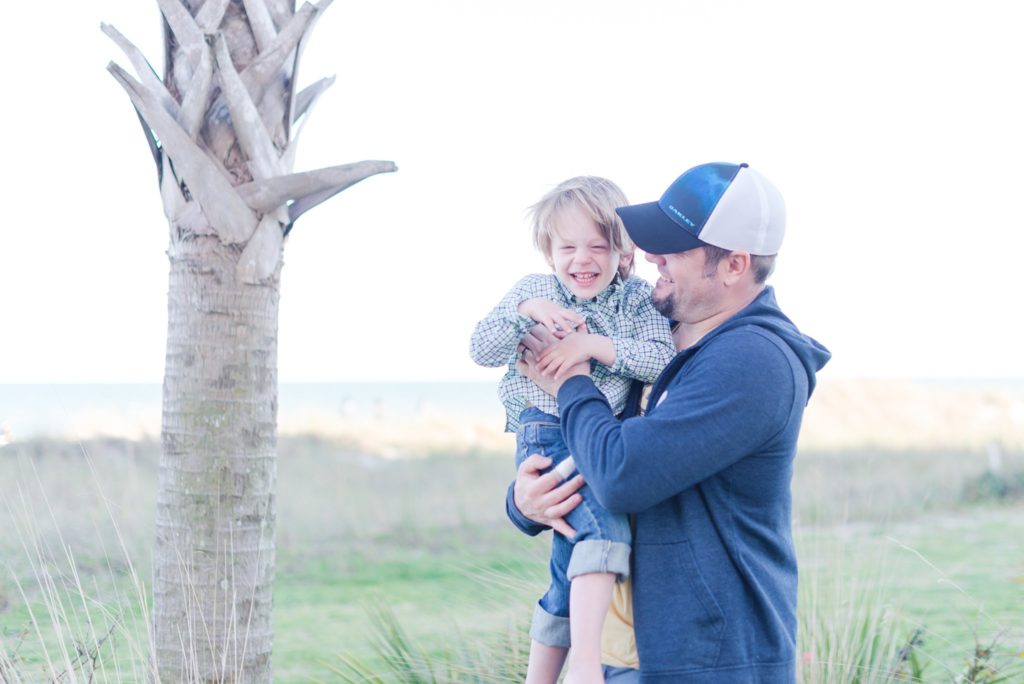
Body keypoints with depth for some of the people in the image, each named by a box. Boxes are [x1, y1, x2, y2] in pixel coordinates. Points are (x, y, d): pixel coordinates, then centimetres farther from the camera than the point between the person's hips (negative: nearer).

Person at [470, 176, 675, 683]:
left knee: (572, 571, 13)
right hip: (548, 436, -4)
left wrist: (594, 346, -19)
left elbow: (664, 359, -9)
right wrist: (526, 312, -18)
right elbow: (480, 350, -2)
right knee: (603, 522, -30)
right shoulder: (532, 291, 6)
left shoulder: (636, 299, 5)